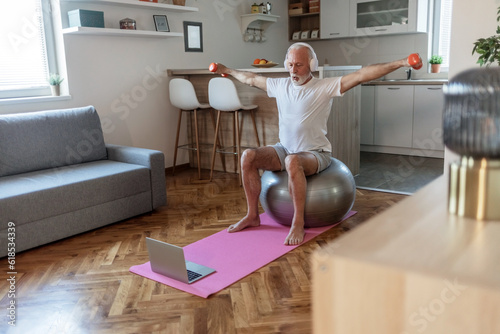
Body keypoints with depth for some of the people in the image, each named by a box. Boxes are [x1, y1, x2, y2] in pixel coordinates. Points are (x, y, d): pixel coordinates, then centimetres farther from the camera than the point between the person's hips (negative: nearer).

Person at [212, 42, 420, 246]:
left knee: (293, 161, -40)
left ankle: (298, 225, -28)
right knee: (248, 156, -17)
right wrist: (227, 71, 34)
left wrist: (399, 63, -25)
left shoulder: (325, 87, -9)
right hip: (285, 150, 6)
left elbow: (361, 75, -19)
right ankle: (252, 215, -4)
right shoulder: (280, 85, 7)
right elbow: (251, 79, 22)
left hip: (315, 153, -5)